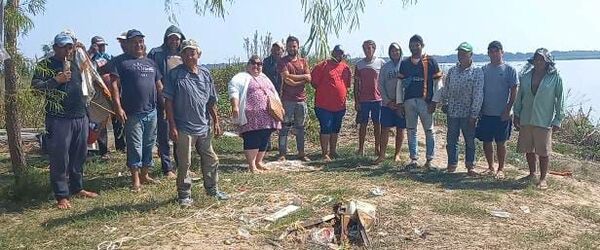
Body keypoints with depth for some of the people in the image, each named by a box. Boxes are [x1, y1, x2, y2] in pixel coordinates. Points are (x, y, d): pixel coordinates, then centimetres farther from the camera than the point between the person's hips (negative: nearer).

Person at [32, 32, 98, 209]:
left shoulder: (74, 65, 19)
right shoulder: (46, 65, -1)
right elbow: (35, 85, -12)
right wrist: (56, 80, -25)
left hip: (80, 117, 6)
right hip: (59, 119, -6)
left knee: (79, 156, 12)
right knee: (60, 158, -4)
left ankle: (77, 188, 24)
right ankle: (62, 196, 2)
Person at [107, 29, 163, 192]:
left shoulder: (151, 62, 17)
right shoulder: (120, 61, -1)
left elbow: (159, 86, 20)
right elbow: (115, 85, -9)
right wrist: (118, 107, -17)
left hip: (151, 112, 5)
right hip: (132, 113, -5)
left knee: (149, 145, 12)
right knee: (135, 146, 0)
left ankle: (144, 175, 25)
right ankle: (135, 180, 9)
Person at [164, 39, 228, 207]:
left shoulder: (205, 74, 8)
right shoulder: (175, 74, -6)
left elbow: (211, 101, 14)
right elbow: (168, 101, -7)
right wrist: (172, 126, -12)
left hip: (204, 126, 5)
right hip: (184, 128, -5)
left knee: (211, 160, 14)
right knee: (184, 163, 3)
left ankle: (212, 189, 31)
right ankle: (184, 195, 17)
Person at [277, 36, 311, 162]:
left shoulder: (303, 61, 12)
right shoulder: (283, 61, 0)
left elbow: (308, 79, 1)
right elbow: (286, 77, -14)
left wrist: (294, 81, -11)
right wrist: (302, 77, -8)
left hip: (301, 99, 4)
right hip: (287, 99, -4)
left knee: (300, 127, 11)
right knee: (285, 127, -2)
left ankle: (301, 153, 18)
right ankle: (282, 153, 3)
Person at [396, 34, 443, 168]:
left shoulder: (430, 62, 0)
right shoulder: (404, 63, 11)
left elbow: (437, 83, -2)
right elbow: (400, 84, 12)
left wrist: (434, 101, -9)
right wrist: (399, 102, 5)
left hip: (425, 101, -3)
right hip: (409, 101, 4)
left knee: (429, 131, 3)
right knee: (411, 130, 7)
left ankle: (429, 159, 11)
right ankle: (413, 158, 16)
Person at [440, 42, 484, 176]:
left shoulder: (477, 71, -6)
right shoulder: (452, 70, 7)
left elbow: (478, 94, -11)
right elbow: (445, 88, 17)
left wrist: (474, 114, -14)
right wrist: (444, 103, 11)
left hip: (468, 113, -3)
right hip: (452, 111, 3)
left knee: (470, 140, 7)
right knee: (451, 139, 8)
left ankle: (470, 165, 19)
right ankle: (452, 164, 20)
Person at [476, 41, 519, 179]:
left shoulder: (509, 70, -3)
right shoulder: (483, 69, 7)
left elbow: (514, 91, -5)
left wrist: (507, 110, -11)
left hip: (502, 114, -3)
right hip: (485, 113, 3)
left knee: (501, 142, 3)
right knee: (486, 142, 8)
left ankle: (501, 169, 16)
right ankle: (490, 167, 23)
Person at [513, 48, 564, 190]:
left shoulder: (555, 78, -5)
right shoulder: (526, 76, 5)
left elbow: (560, 100, -3)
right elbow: (519, 96, 11)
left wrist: (558, 120, -6)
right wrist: (516, 114, 8)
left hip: (544, 121, -4)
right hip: (526, 119, 4)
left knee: (543, 151, 2)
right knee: (528, 150, 13)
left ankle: (543, 178, 16)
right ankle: (532, 173, 31)